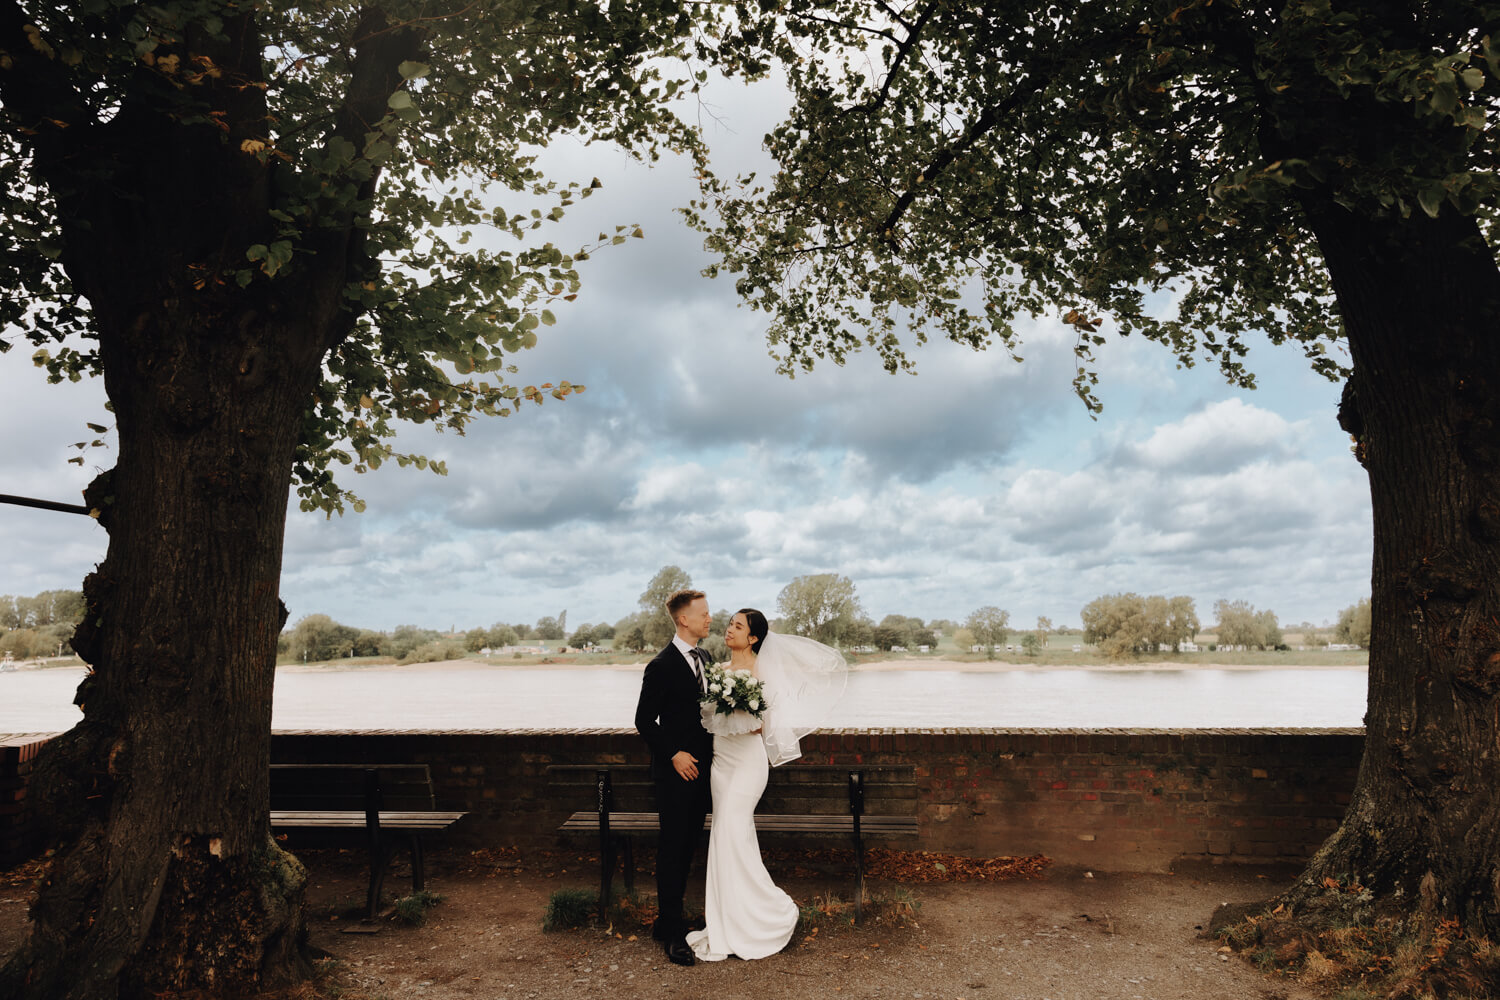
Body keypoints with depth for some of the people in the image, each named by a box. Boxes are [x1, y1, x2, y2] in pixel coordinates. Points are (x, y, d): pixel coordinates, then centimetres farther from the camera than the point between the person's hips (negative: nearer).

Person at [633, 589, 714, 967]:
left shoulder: (705, 659, 9)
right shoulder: (662, 666, -14)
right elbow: (644, 720, -12)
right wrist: (674, 754, -16)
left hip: (701, 768, 7)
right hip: (675, 770, -7)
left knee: (688, 847, 14)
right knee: (672, 850, 0)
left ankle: (669, 919, 26)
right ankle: (671, 932, 10)